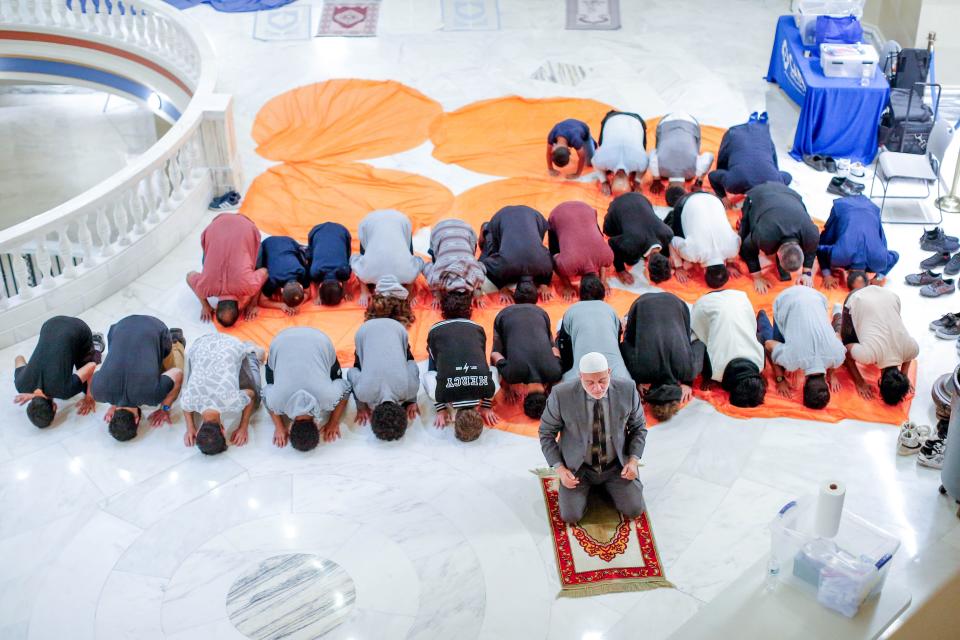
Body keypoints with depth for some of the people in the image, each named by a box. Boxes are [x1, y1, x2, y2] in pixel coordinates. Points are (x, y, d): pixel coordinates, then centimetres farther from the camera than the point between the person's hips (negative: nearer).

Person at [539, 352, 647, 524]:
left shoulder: (627, 389, -19)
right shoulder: (562, 394, -25)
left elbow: (638, 427, -1)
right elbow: (547, 433, -9)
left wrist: (633, 461, -14)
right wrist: (560, 469, -19)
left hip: (616, 465, 1)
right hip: (577, 467, -1)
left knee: (634, 510, -12)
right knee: (570, 516, -16)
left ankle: (609, 484, 18)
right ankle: (586, 486, 16)